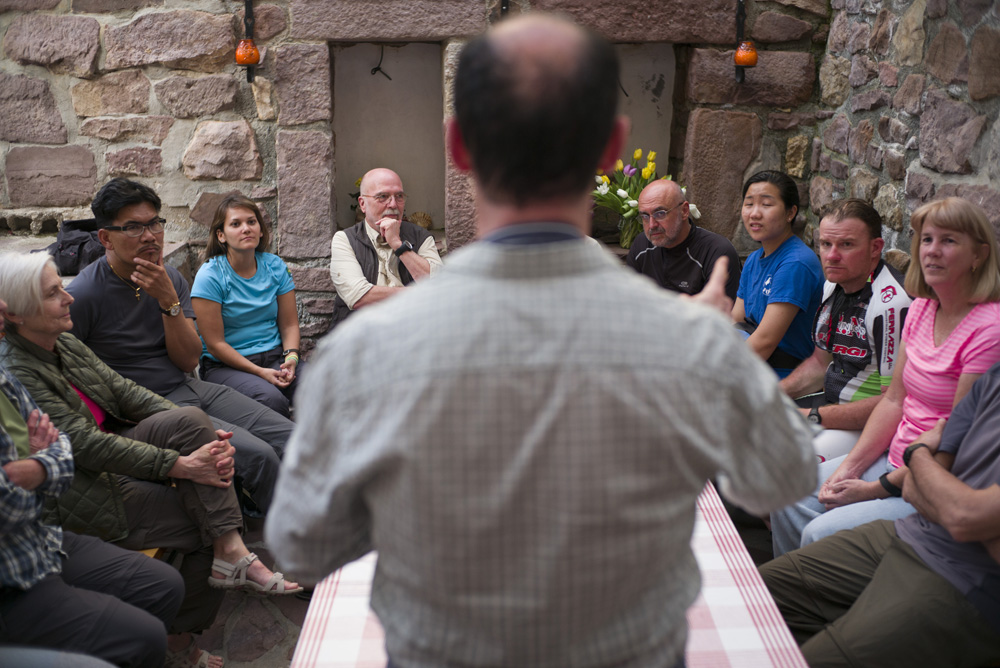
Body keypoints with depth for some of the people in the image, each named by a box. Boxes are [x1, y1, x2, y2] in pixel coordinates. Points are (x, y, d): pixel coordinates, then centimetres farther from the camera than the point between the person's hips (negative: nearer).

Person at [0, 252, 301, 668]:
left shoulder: (66, 345, 9)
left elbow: (125, 391, 4)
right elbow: (84, 444, -23)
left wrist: (202, 435, -10)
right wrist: (179, 464, -26)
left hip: (113, 454, 8)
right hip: (85, 497, -8)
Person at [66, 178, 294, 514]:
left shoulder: (171, 279, 4)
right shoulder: (83, 294, -13)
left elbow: (189, 360, -1)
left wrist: (168, 300, -15)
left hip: (190, 388, 7)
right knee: (258, 455, -22)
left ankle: (255, 500, 18)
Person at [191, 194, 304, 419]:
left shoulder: (275, 266, 7)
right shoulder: (210, 276, -7)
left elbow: (289, 324, 9)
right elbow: (215, 344, -9)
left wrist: (291, 357, -12)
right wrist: (259, 372, -17)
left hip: (274, 358, 4)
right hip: (225, 366, -4)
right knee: (271, 398, -35)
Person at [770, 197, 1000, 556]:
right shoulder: (921, 309, 7)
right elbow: (894, 399, 9)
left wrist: (879, 488, -16)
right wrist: (850, 466, -1)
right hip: (894, 460, 8)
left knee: (822, 533, -21)